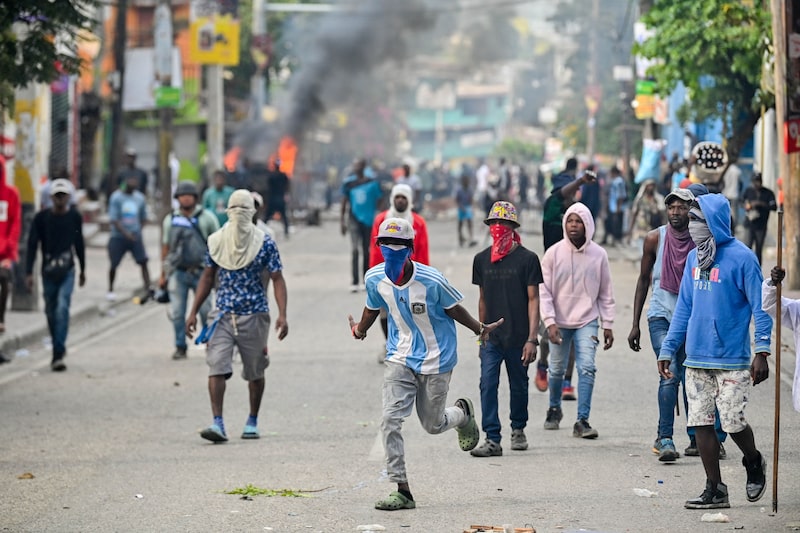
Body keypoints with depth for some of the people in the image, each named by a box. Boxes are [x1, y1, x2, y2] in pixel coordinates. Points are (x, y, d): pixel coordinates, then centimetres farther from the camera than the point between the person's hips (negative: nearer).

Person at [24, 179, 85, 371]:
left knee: (62, 308, -16)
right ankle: (59, 347, 28)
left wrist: (82, 269, 23)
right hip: (48, 271, 1)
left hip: (67, 271, -1)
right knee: (51, 311, 9)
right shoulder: (41, 218, -3)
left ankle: (58, 355, -20)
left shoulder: (74, 217, 3)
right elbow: (32, 245, -3)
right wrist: (29, 273, -10)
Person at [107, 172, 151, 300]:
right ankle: (110, 290, 24)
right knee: (114, 265, 5)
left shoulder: (140, 198, 5)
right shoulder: (116, 197, -6)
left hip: (135, 237, 2)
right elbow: (113, 219, -11)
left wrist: (138, 231, 4)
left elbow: (143, 218, 16)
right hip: (118, 236, -2)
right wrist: (125, 233, -22)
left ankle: (148, 289, -12)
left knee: (143, 262, -10)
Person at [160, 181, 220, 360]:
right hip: (177, 272, 2)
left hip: (201, 272, -2)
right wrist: (163, 274, 12)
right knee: (177, 313, 0)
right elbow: (165, 248, 13)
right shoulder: (170, 220, 9)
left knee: (206, 310, -3)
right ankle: (180, 347, 10)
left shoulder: (206, 217, 2)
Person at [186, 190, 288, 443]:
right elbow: (208, 277, 12)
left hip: (254, 315, -2)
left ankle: (252, 422, 26)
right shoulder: (217, 241, 5)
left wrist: (282, 315, -17)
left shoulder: (264, 243, -4)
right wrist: (193, 312, 9)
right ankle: (217, 424, -17)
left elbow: (277, 280, -5)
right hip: (224, 315, 2)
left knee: (255, 372, 10)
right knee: (216, 367, -13)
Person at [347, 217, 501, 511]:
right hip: (400, 359, 3)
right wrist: (359, 331, 26)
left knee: (433, 425, 9)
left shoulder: (431, 280, -23)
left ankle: (462, 413, 47)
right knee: (390, 420, -14)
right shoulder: (376, 278, -11)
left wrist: (480, 329, 1)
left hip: (436, 359, -3)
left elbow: (453, 308, -5)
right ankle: (402, 491, -7)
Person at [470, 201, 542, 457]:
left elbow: (533, 299, -6)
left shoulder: (527, 259, -4)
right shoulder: (482, 259, 7)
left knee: (519, 386, 11)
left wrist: (532, 339, -12)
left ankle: (518, 430, 33)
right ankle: (492, 439, -11)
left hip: (518, 337, -2)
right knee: (487, 385, -10)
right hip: (491, 338, 2)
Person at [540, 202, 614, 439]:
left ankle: (582, 420, -12)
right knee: (556, 371, 11)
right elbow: (543, 290, -6)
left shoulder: (598, 254, -2)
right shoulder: (554, 253, -7)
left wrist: (608, 325, 4)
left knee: (587, 368, -14)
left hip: (587, 321, 0)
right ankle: (554, 409, 37)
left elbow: (606, 293, 5)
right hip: (559, 322, 0)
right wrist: (550, 322, -15)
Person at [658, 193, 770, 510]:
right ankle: (715, 490, 11)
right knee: (701, 423, 3)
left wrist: (762, 352, -17)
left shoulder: (741, 257, -9)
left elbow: (760, 307, -10)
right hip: (696, 358, 6)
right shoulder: (694, 258, 11)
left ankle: (754, 463, 26)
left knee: (733, 422, -5)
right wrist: (668, 349, 12)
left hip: (731, 359, -6)